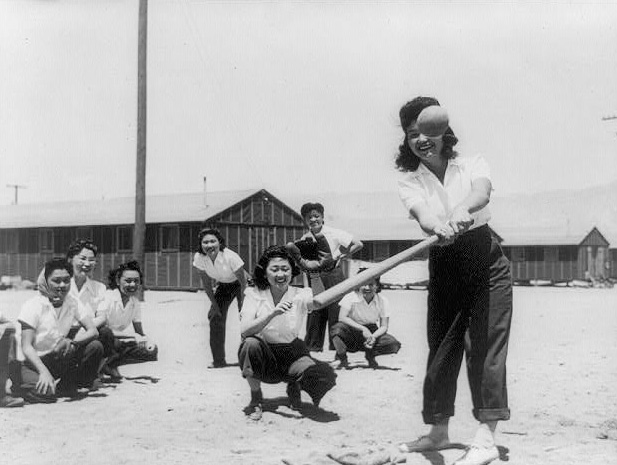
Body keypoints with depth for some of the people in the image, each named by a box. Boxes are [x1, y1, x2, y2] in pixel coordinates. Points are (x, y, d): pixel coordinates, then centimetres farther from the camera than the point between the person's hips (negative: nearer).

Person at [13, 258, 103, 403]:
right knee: (45, 393, -34)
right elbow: (26, 346, -19)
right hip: (33, 362, -4)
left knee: (95, 346, -20)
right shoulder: (33, 306, -14)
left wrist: (71, 341, -30)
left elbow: (93, 331, -9)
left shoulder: (73, 303, 0)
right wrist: (44, 372, -33)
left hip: (58, 359, 4)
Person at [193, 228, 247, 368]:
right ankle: (218, 360, 3)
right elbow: (206, 282, -8)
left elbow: (243, 281, -23)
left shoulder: (230, 257, -35)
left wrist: (242, 304, -20)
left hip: (239, 284, -4)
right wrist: (214, 303, -8)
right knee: (215, 317, -5)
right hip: (223, 285, 4)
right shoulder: (199, 258, -23)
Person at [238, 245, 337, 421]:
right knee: (251, 344, -36)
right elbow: (245, 330, -23)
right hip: (262, 355, 0)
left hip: (291, 353, 0)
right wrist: (272, 313, -36)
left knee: (326, 377, -26)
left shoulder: (300, 295, -7)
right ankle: (255, 398, -9)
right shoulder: (254, 294, -9)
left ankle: (294, 385, 11)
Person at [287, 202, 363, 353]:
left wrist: (340, 256, -8)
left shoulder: (334, 233, -4)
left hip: (333, 275, -4)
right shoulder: (305, 239, 7)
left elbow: (358, 244, -5)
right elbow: (304, 264, 8)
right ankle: (313, 348, 14)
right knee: (315, 313, 6)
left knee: (335, 312, -2)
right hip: (314, 278, 4)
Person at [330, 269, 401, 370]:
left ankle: (370, 355, 8)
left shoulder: (383, 301, -8)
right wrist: (363, 329, -31)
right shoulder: (351, 297, -15)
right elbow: (342, 317, -23)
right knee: (337, 328, -36)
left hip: (372, 332, 3)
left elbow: (384, 326, -7)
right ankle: (343, 359, -11)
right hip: (352, 332, -2)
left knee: (394, 345, -22)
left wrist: (373, 336, -28)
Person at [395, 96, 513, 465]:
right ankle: (438, 431, 21)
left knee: (484, 345, -10)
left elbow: (482, 191, -27)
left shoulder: (472, 164, -3)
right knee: (441, 348, 7)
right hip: (443, 267, 3)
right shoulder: (410, 183, 0)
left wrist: (462, 209, -50)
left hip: (486, 263, -3)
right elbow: (421, 213, -23)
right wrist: (440, 226, -47)